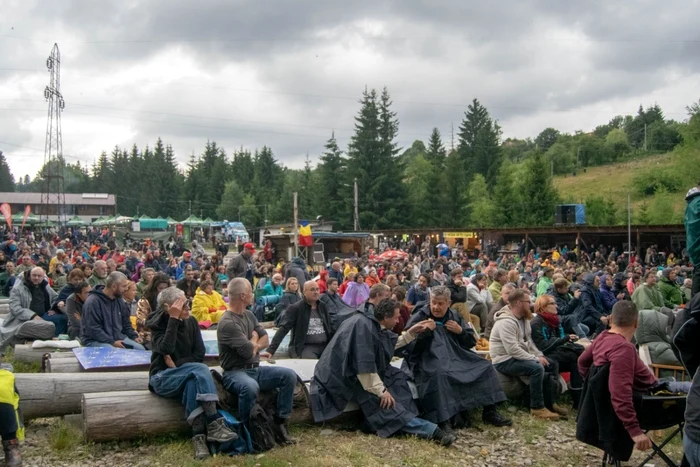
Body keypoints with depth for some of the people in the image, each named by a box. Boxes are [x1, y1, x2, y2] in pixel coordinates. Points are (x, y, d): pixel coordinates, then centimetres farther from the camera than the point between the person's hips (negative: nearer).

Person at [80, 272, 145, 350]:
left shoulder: (119, 300, 9)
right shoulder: (93, 301, -16)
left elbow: (126, 323, 20)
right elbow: (93, 329, -22)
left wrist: (134, 336, 3)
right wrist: (112, 342, -25)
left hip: (117, 337, 7)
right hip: (95, 340, -7)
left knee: (140, 349, -10)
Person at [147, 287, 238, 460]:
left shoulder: (191, 321, 3)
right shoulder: (158, 324, -8)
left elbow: (199, 354, -1)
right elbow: (166, 349, -28)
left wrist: (177, 364, -15)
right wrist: (174, 319, -27)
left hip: (184, 376, 4)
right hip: (162, 378, -4)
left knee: (193, 382, -35)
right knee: (200, 369, -32)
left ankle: (199, 435, -40)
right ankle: (214, 424, -38)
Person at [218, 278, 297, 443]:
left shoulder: (249, 315, 11)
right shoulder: (227, 323, -18)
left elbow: (265, 339, 12)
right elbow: (248, 351, -21)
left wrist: (253, 346, -8)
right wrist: (254, 339, 0)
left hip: (255, 369, 8)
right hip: (235, 373, -8)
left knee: (289, 375, -11)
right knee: (250, 387, -41)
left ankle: (280, 423, -6)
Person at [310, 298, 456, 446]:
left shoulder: (374, 324, 6)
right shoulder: (362, 326, -24)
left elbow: (393, 343, 25)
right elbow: (364, 365, -28)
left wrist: (411, 332, 16)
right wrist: (380, 390, -25)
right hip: (344, 376, -11)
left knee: (397, 377, 0)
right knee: (385, 401, -22)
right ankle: (431, 430, -26)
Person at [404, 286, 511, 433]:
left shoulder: (455, 316, 14)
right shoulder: (419, 317, -1)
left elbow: (471, 342, 16)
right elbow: (409, 346, -9)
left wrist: (461, 331, -3)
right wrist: (425, 332, -19)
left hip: (456, 357, 6)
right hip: (429, 359, -6)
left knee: (485, 367, -5)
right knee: (439, 374, -40)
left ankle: (490, 412, 4)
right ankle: (442, 421, -39)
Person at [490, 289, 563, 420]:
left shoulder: (523, 319, 9)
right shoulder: (506, 322, -24)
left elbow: (529, 341, 17)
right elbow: (512, 349, -30)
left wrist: (539, 355, 0)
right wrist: (535, 359, -23)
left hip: (519, 356, 11)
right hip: (505, 361, -11)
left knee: (553, 365, 8)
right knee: (537, 368, -31)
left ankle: (550, 402, 17)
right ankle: (537, 408, -20)